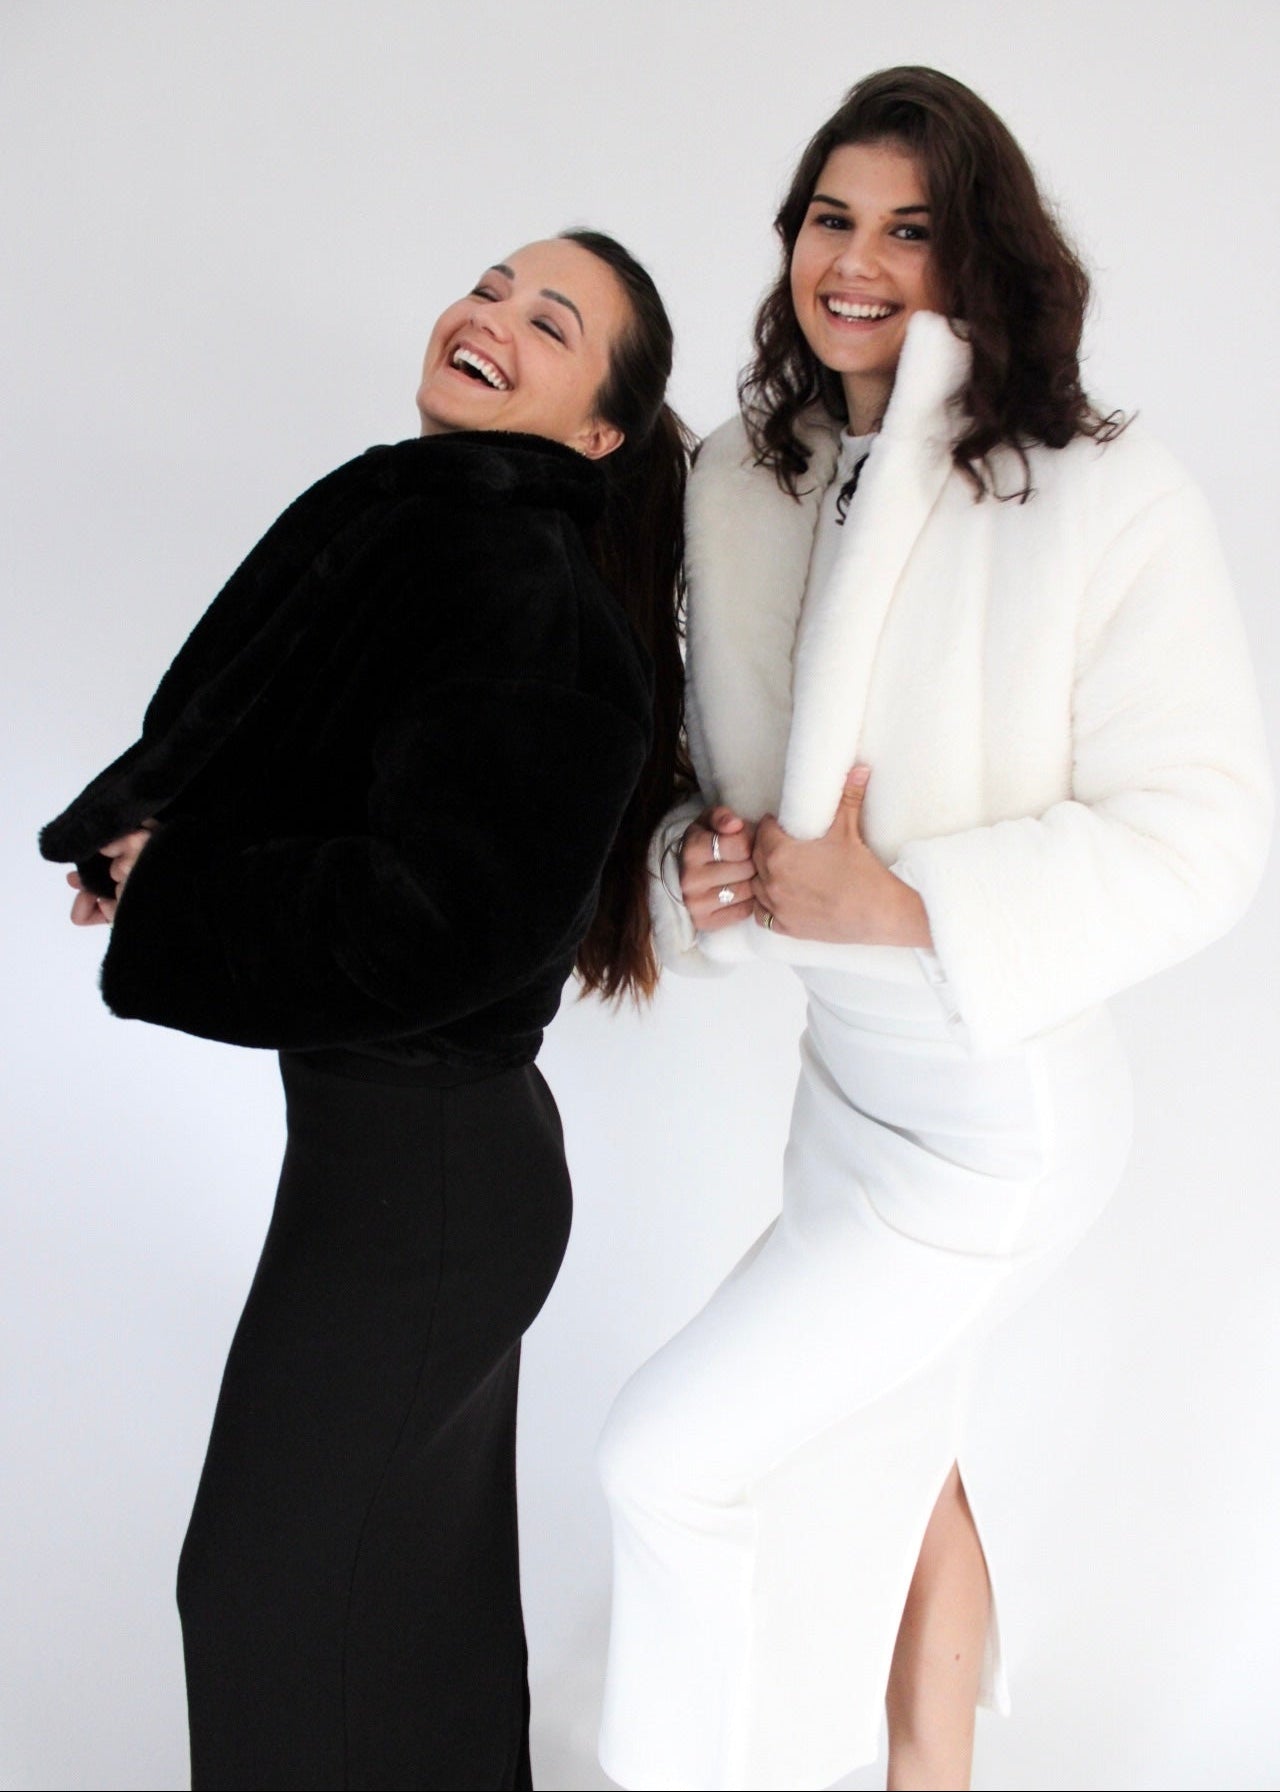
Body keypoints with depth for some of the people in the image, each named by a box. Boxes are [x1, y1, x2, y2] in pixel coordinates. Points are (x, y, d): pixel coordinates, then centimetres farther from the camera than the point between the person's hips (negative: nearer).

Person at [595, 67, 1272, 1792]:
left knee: (667, 1452, -3)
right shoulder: (745, 479, 0)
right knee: (892, 1467, 22)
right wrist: (707, 855, -9)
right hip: (845, 1063, 7)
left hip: (1004, 1105, -7)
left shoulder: (1112, 499, -19)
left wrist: (899, 905, -26)